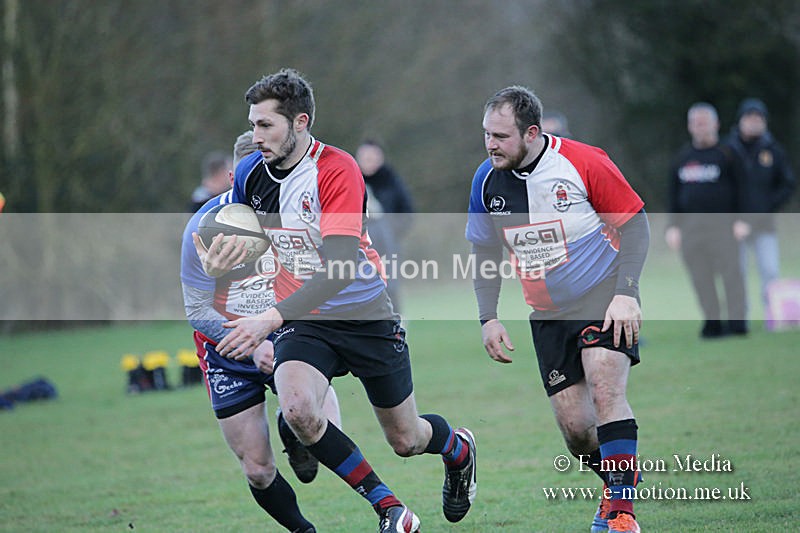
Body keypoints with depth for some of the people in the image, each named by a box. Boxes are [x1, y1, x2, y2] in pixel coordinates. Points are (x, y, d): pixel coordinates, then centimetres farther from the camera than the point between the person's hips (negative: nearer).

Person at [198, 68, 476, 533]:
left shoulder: (338, 170, -22)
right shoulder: (250, 173, -4)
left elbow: (341, 267, -31)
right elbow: (242, 232, 16)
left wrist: (271, 319, -40)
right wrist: (219, 262, -10)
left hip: (366, 316, -3)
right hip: (303, 322, 4)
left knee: (405, 439, 10)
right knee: (297, 406, -29)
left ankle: (458, 448, 50)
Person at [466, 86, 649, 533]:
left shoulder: (585, 163, -16)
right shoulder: (488, 180, -2)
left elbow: (634, 223, -8)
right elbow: (485, 252, 11)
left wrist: (625, 293, -16)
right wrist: (489, 318, 3)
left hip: (605, 301, -4)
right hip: (548, 314, 5)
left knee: (605, 391, -22)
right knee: (573, 422, -2)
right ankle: (614, 484, 25)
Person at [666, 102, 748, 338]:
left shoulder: (726, 154, 2)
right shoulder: (682, 157, 15)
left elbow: (740, 188, -1)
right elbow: (674, 193, 18)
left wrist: (741, 220, -9)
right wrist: (673, 226, 11)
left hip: (722, 223, -4)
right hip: (690, 226, 4)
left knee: (730, 272, -9)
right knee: (701, 278, 2)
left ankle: (737, 320, -8)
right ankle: (712, 321, 6)